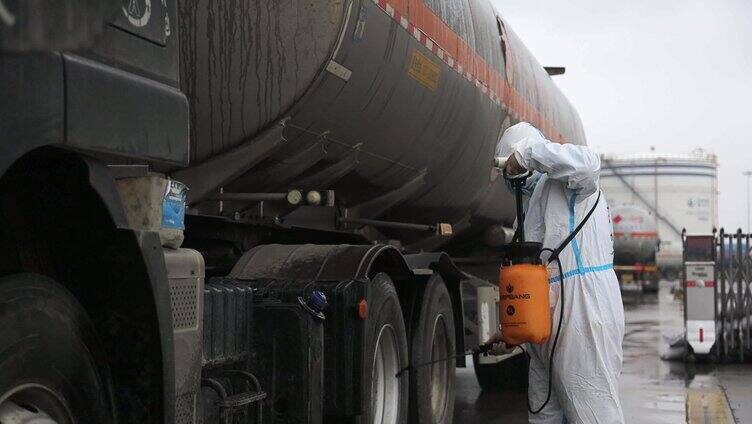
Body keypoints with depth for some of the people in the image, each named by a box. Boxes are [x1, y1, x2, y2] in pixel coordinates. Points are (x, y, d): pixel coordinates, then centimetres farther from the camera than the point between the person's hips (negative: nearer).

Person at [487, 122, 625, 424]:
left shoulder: (565, 184, -1)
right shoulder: (535, 201, 27)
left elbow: (586, 163, -29)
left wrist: (527, 153, -16)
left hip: (583, 317, -10)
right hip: (549, 329, 10)